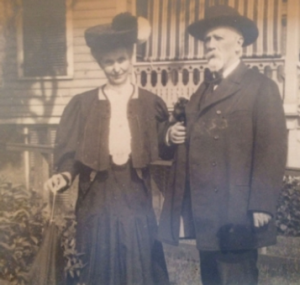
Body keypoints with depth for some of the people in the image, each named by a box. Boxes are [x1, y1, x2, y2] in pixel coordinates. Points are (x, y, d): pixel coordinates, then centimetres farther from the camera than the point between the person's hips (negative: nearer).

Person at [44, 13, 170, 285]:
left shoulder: (152, 104, 4)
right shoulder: (82, 104, 3)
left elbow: (162, 152, 5)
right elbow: (69, 152, 1)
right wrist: (64, 175, -15)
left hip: (138, 204, 0)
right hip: (97, 206, 0)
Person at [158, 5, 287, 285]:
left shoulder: (261, 87, -4)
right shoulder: (203, 91, 19)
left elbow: (272, 148, -11)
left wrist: (261, 206, -18)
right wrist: (170, 137, 0)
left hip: (236, 213, -7)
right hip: (204, 212, 7)